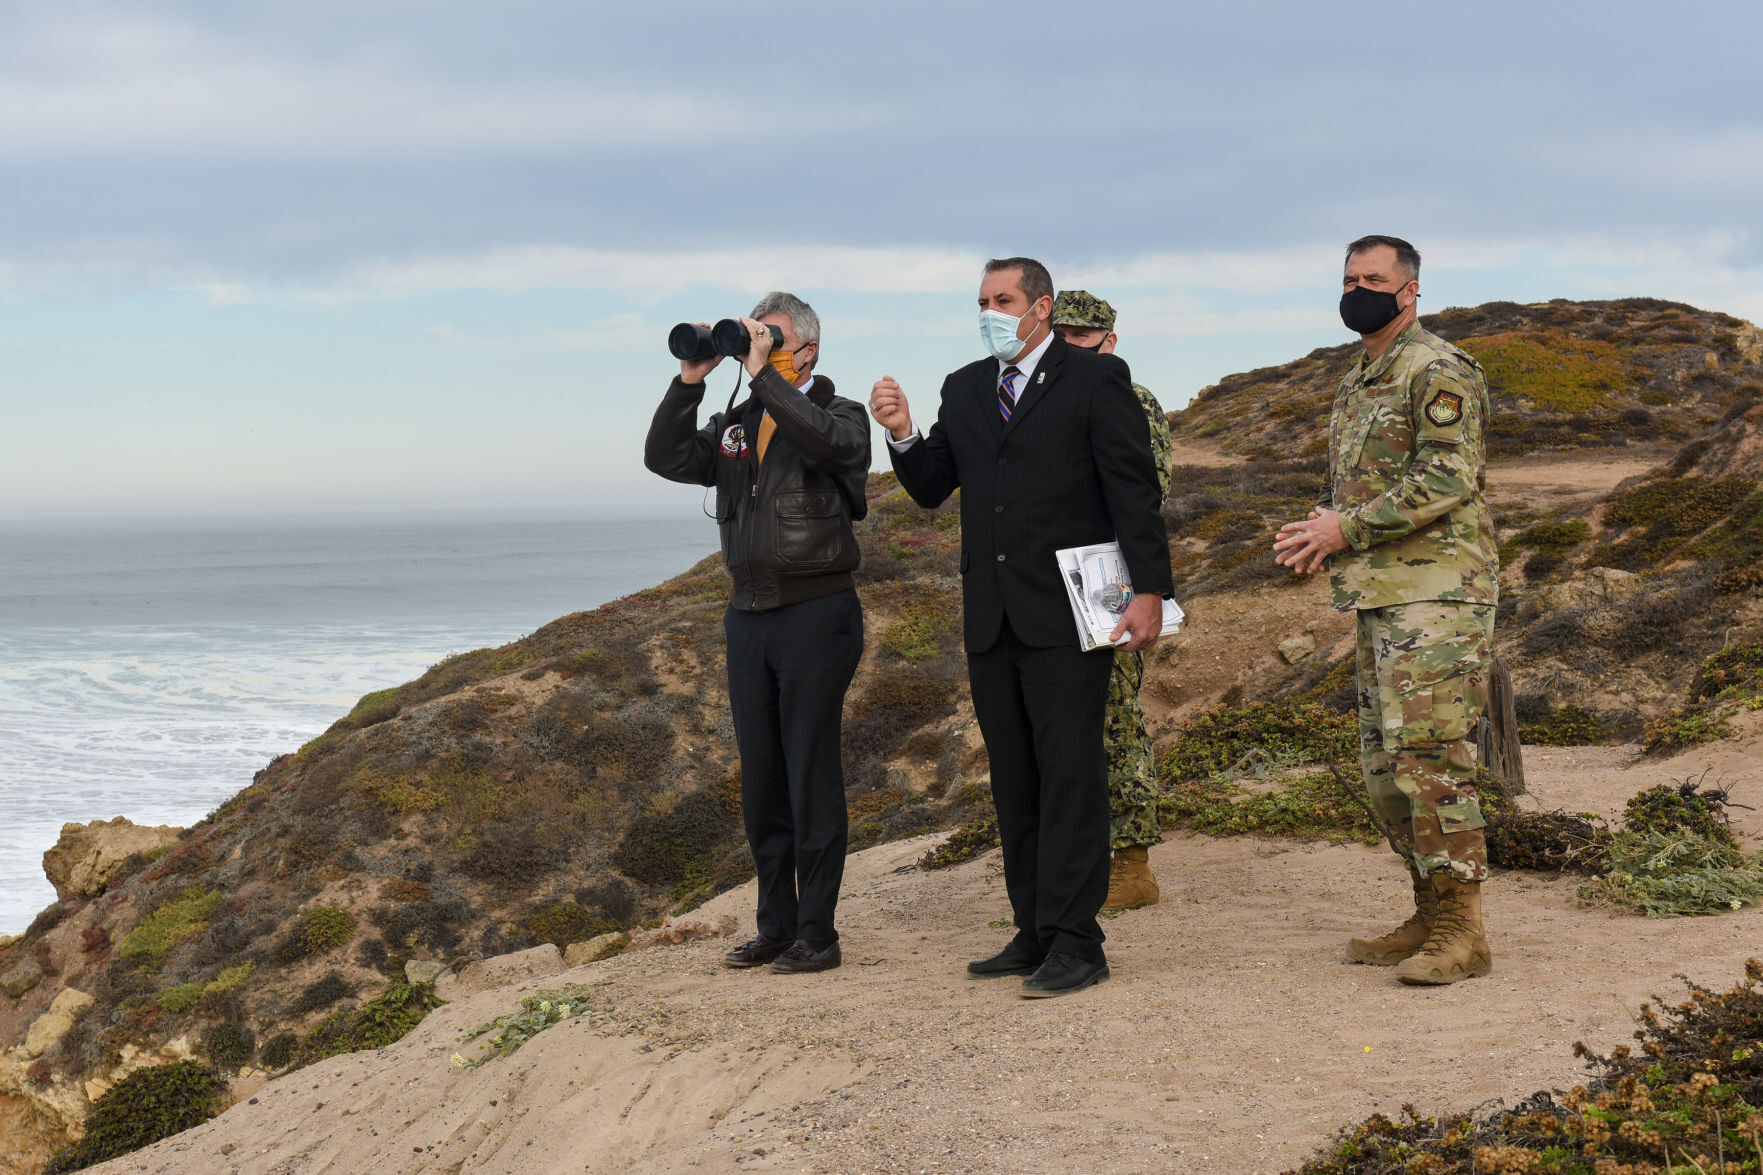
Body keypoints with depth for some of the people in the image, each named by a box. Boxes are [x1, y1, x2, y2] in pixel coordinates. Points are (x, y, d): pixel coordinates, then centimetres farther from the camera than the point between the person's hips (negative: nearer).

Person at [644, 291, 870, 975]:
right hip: (749, 617, 6)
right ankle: (775, 927, 19)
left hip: (816, 616, -6)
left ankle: (816, 933, 2)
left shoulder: (840, 414, -1)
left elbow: (825, 441, -25)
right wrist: (691, 380, -4)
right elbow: (666, 458, 4)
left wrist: (764, 376, -20)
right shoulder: (736, 424, 15)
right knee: (761, 781, 10)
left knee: (811, 777, -4)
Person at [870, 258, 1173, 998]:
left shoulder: (1096, 379, -1)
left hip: (1066, 616, -6)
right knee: (1013, 784, 9)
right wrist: (903, 436, -5)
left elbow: (1134, 488, -6)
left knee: (1069, 777, -7)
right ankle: (1034, 934, 15)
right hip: (990, 619, 6)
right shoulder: (964, 390, 15)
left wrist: (1149, 590, -13)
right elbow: (931, 489, 15)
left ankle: (1075, 944, -5)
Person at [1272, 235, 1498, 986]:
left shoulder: (1438, 370, -8)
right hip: (1377, 594, 10)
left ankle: (1462, 932, -9)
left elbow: (1446, 479, -18)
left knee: (1429, 755, -13)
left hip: (1437, 591, -10)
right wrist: (1317, 534, 6)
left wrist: (1348, 529, -17)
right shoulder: (1355, 385, 20)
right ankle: (1429, 916, 18)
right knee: (1384, 762, 10)